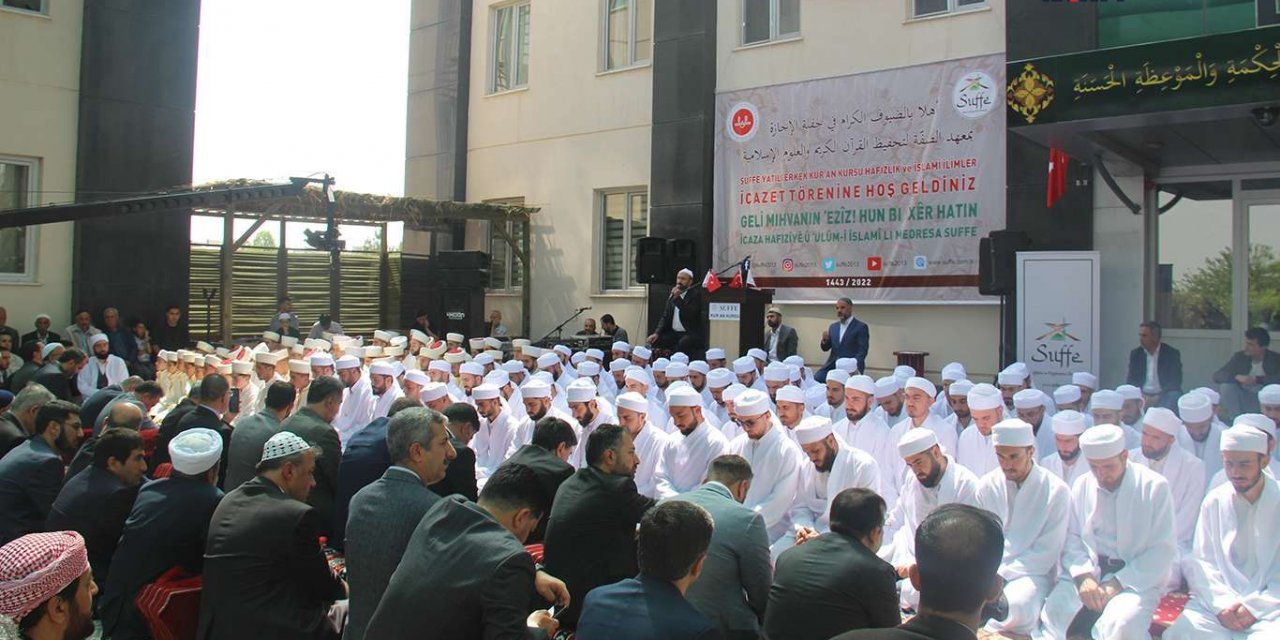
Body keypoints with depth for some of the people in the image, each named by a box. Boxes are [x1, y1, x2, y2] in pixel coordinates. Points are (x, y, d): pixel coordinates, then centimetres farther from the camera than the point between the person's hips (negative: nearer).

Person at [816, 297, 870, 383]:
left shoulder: (861, 327, -2)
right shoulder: (833, 326, 16)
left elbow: (862, 351, -8)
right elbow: (825, 348, 17)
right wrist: (825, 340, -5)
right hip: (832, 366, 5)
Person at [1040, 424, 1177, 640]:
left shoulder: (1154, 487, -2)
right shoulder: (1082, 486, 10)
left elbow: (1163, 551, -6)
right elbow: (1071, 537, 6)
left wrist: (1117, 584, -15)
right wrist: (1083, 576, -14)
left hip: (1137, 579, -2)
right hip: (1087, 572, 3)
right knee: (1052, 613, -25)